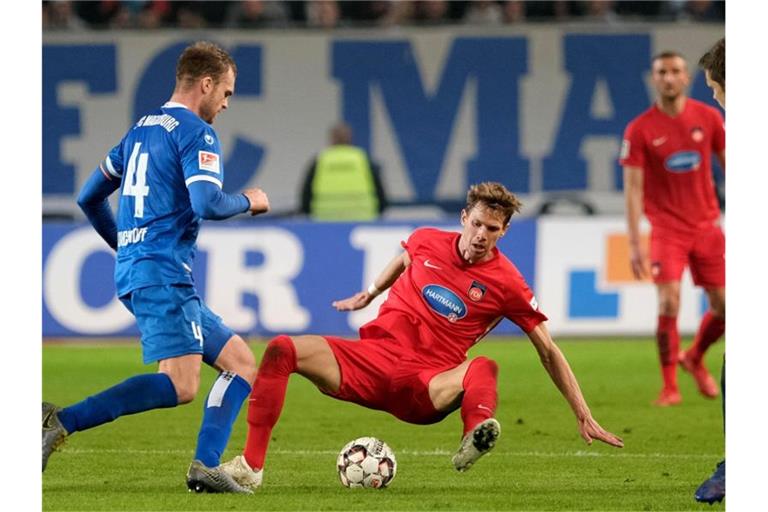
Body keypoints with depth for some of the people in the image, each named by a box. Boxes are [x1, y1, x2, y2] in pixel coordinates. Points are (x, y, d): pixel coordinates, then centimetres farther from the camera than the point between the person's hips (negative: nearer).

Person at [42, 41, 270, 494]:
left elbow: (89, 197, 25)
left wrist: (124, 246, 36)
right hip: (163, 273, -10)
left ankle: (206, 467, -3)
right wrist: (248, 201, 0)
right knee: (180, 385, -20)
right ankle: (62, 422, -26)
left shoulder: (141, 130, 21)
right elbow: (206, 203, -20)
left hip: (132, 269, 10)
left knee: (242, 363, 10)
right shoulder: (196, 133, -6)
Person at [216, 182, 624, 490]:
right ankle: (250, 466, -24)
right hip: (374, 357, 3)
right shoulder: (427, 242, 4)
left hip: (427, 385, -3)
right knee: (281, 350, -21)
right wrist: (368, 294, 38)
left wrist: (583, 415, -1)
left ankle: (475, 438, -66)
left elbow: (548, 351, 1)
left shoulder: (506, 284, -4)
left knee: (483, 368, -36)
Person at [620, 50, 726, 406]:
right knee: (669, 303, -17)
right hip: (666, 227, -3)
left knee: (723, 307, 4)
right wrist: (635, 244, -14)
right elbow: (633, 188, -8)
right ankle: (670, 387, -5)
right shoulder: (639, 130, -7)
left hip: (706, 225, 3)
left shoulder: (708, 118, 1)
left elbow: (727, 163, 9)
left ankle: (694, 358, 33)